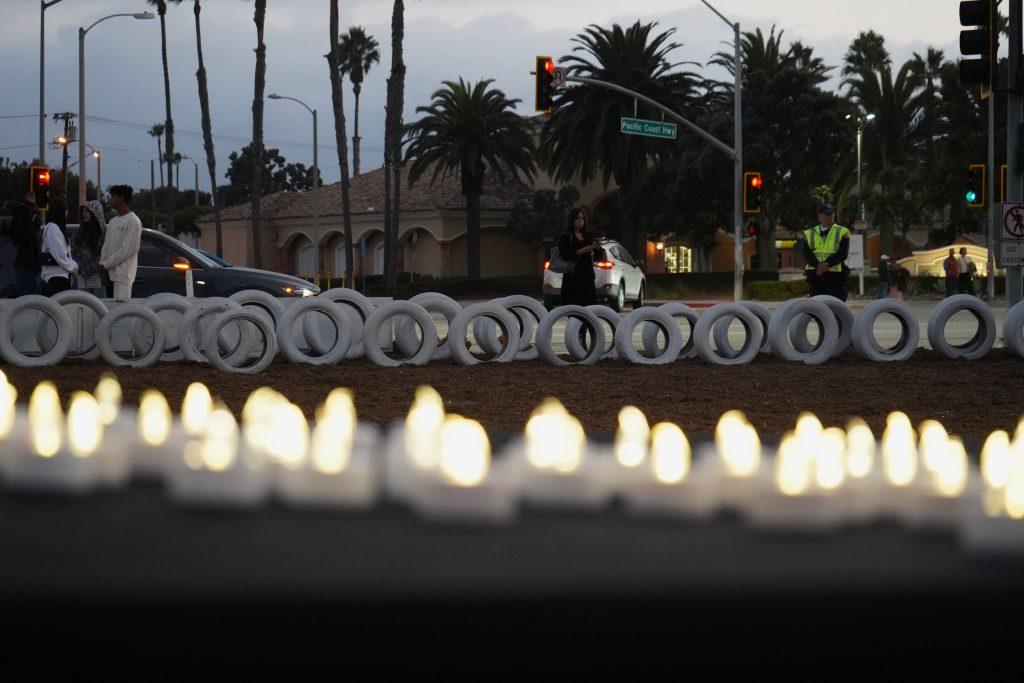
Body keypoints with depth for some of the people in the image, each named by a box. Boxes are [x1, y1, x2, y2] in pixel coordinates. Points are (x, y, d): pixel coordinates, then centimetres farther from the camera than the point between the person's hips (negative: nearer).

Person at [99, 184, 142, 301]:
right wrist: (102, 264, 1)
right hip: (110, 273, 8)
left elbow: (128, 249, -14)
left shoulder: (133, 221, -7)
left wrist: (106, 264, -12)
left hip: (123, 275, -8)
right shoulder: (113, 221, 20)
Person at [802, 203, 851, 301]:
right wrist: (818, 265, -20)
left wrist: (825, 265, -17)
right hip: (816, 278, 2)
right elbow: (806, 254, 0)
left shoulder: (842, 232, 6)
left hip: (836, 277, -2)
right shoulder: (809, 234, 14)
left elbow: (842, 254, -6)